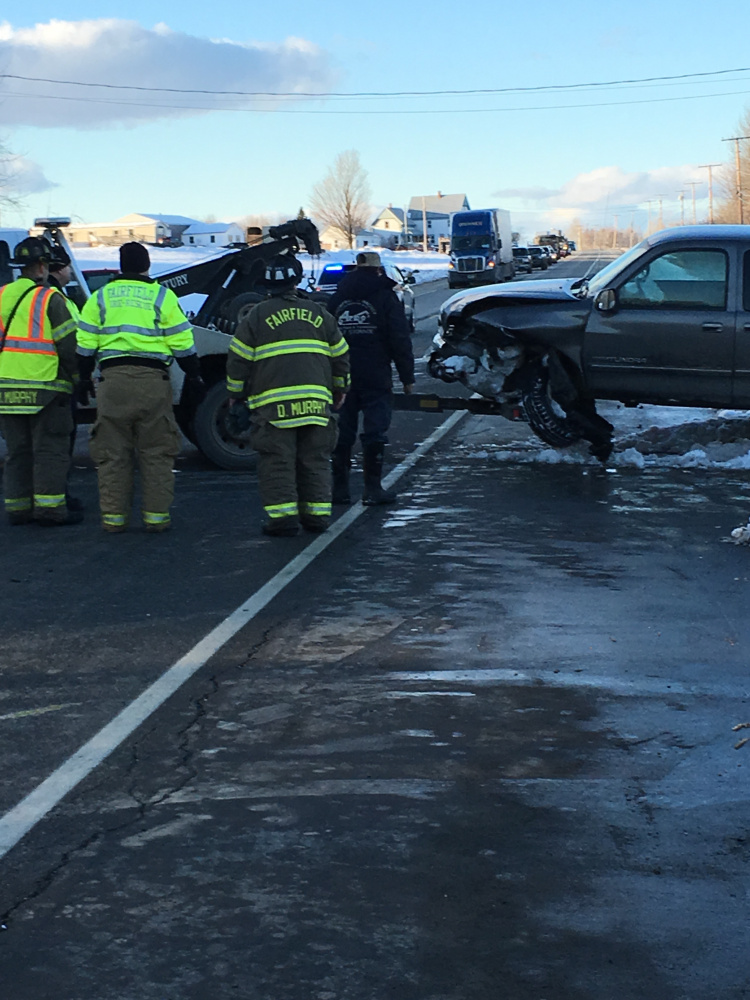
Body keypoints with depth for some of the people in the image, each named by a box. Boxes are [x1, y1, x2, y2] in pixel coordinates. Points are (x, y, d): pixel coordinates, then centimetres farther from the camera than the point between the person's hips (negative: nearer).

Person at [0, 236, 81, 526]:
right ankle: (49, 507, -2)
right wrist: (79, 380, 3)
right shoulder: (50, 299, -8)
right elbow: (69, 346, -9)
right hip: (45, 388, -6)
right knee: (49, 450, 0)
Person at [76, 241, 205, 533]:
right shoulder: (162, 296, 5)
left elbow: (85, 344, 10)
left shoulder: (100, 297, 11)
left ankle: (113, 516, 7)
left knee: (112, 452, 7)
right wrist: (194, 377, 11)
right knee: (156, 451, 5)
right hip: (153, 379, -1)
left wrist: (84, 378, 18)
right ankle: (156, 515, 4)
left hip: (113, 378, 2)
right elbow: (182, 344, 3)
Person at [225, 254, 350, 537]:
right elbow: (340, 355, 16)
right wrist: (339, 389, 29)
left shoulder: (256, 317, 2)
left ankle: (282, 516, -4)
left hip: (273, 403, -3)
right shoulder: (318, 314, 11)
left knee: (277, 461, 0)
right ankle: (317, 514, 12)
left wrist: (237, 396, 13)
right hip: (315, 401, 3)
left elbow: (238, 360, 2)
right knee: (315, 460, 11)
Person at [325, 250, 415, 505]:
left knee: (342, 432, 8)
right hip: (376, 377, -4)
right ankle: (373, 489, -2)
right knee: (375, 431, 0)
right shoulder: (385, 297, -1)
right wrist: (407, 377, -1)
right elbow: (400, 340, -5)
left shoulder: (336, 299, 11)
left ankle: (339, 488, 9)